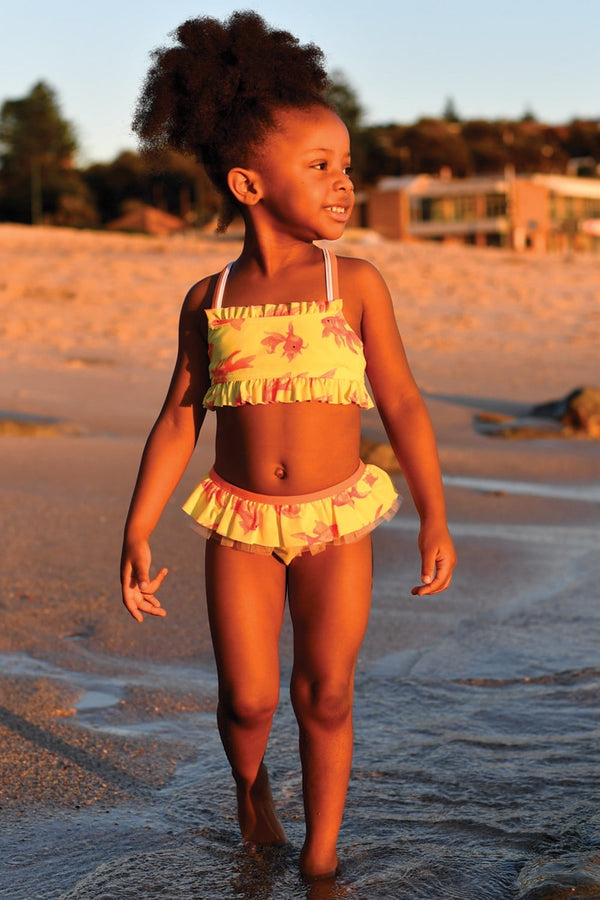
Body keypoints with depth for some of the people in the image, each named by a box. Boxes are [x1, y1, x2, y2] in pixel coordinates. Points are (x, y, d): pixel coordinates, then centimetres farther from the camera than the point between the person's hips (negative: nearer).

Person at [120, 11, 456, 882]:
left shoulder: (355, 283, -5)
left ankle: (321, 856, 22)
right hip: (241, 521, 1)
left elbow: (402, 402, -2)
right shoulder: (210, 299, -1)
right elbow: (179, 418, 2)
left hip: (335, 518, -1)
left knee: (325, 696, 4)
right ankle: (250, 784, 37)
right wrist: (137, 533, 0)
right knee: (247, 699, 3)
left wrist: (434, 516, -4)